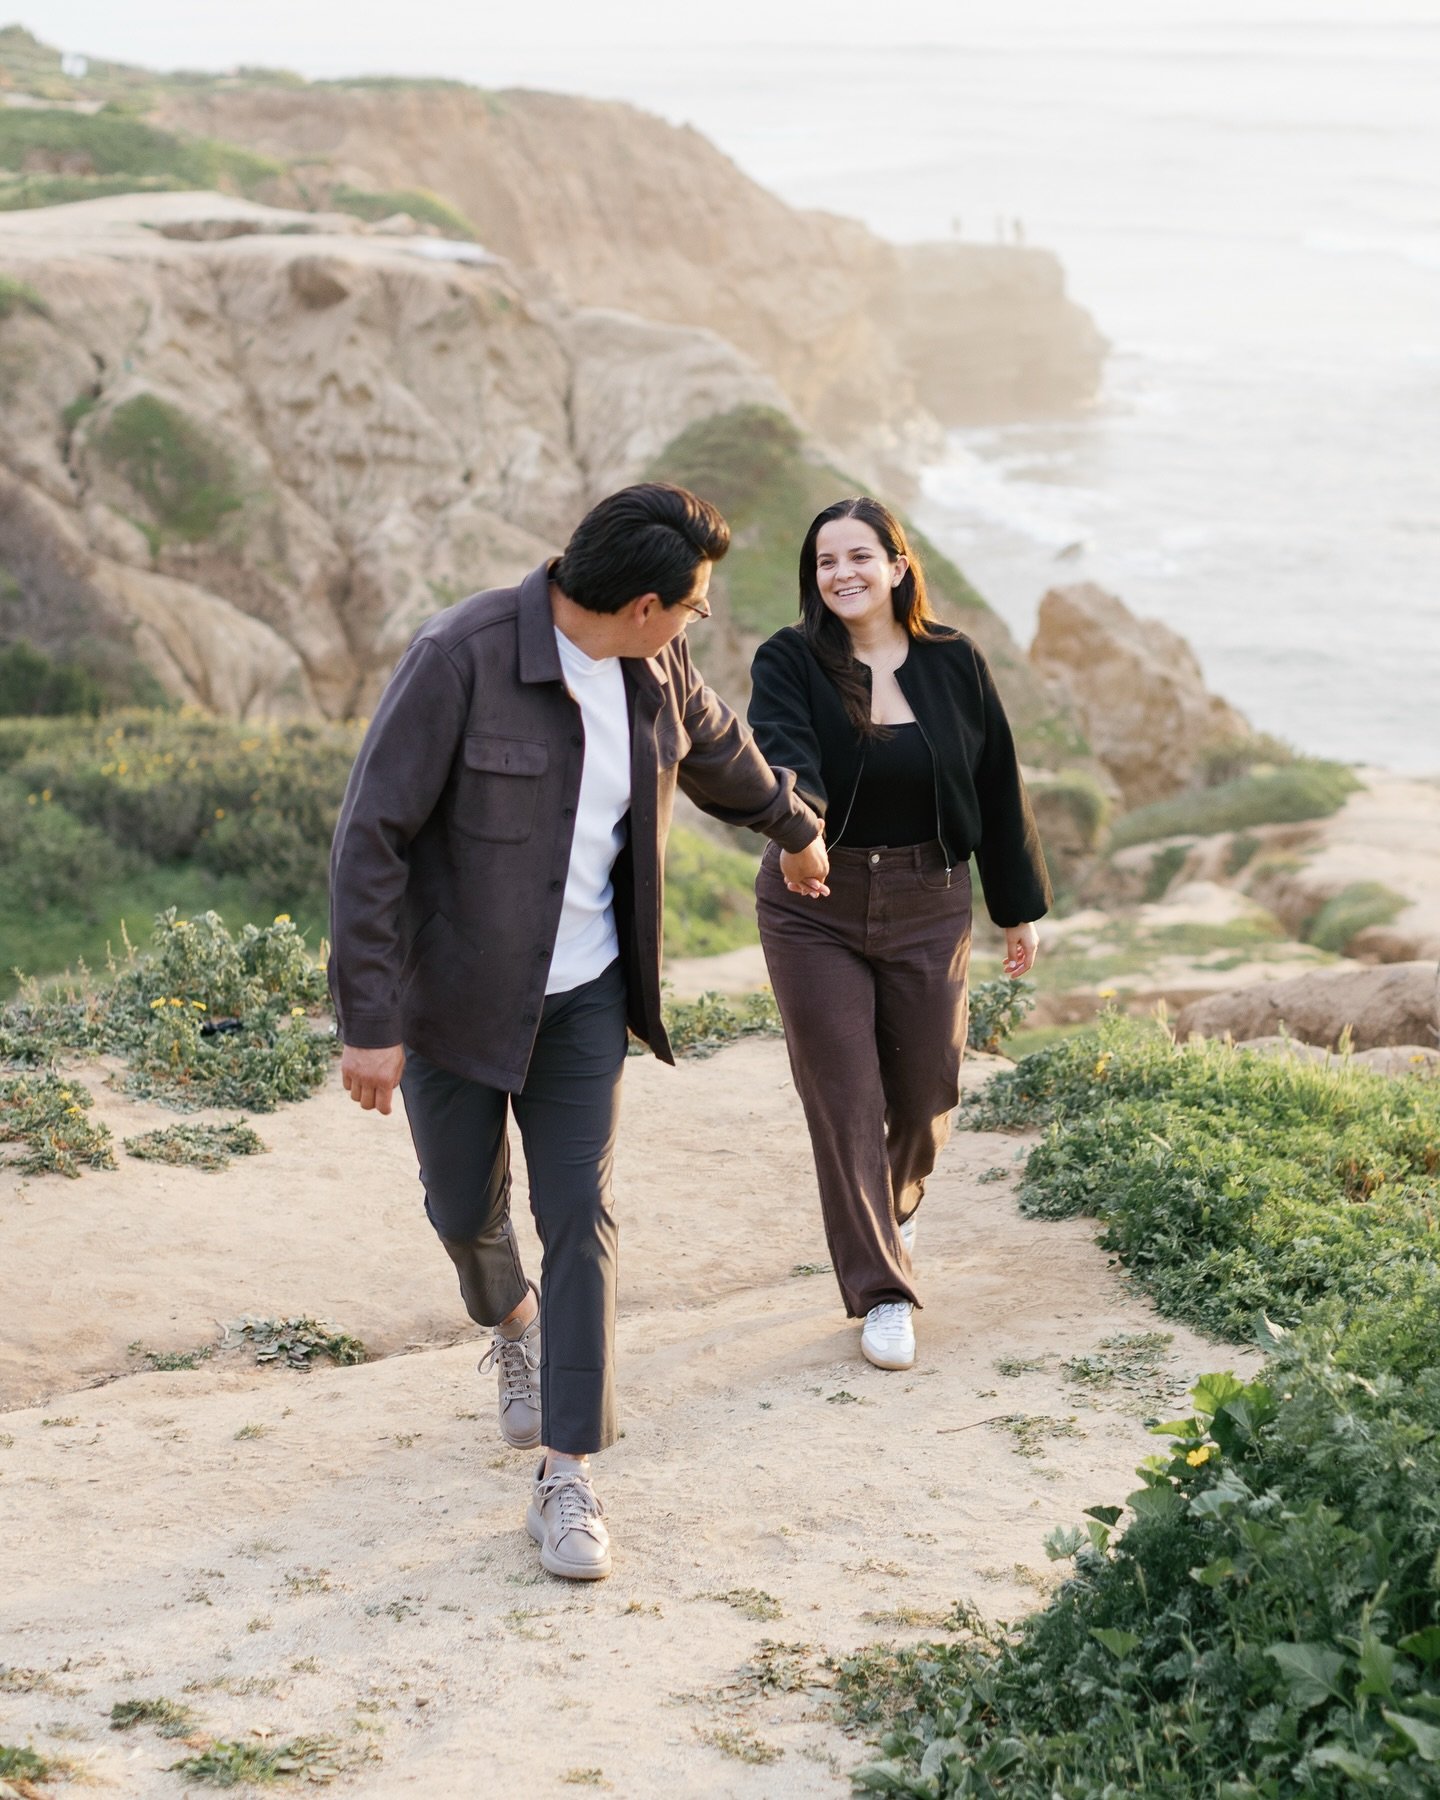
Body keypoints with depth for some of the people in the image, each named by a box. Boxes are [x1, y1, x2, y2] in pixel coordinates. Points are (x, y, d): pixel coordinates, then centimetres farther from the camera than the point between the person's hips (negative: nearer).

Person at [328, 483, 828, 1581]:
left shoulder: (652, 669, -4)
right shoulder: (461, 660, -24)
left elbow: (716, 748, 20)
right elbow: (371, 840, -23)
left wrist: (795, 829, 39)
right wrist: (371, 1022, -25)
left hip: (582, 994, 3)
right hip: (453, 994, -3)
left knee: (580, 1222, -4)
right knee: (466, 1211, 13)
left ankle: (568, 1484, 1)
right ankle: (514, 1328, 48)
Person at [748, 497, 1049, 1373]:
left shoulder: (954, 663, -1)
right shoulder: (790, 661, -9)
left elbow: (998, 787, 6)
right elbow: (782, 749, -29)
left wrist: (1020, 908, 9)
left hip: (928, 907, 2)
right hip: (814, 909, -2)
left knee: (926, 1093, 10)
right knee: (844, 1100, -3)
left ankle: (897, 1201, 45)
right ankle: (882, 1292, 7)